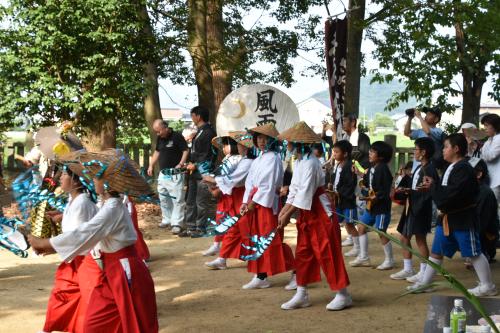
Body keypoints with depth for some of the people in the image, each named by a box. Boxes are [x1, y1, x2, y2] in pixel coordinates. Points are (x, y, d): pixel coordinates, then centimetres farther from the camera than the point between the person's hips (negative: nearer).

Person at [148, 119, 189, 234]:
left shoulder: (177, 136, -12)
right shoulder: (160, 138, 11)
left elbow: (186, 151, -13)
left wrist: (180, 164, -24)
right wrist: (151, 165, 14)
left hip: (175, 174, -8)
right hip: (163, 174, 8)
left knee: (177, 199, -7)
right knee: (163, 198, 13)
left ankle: (177, 224, -6)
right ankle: (167, 220, 25)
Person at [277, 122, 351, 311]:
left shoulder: (310, 163, -21)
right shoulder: (299, 161, 8)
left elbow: (305, 194, -24)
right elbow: (295, 189, 11)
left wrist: (288, 215, -20)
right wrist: (284, 209, 1)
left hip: (320, 213, -9)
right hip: (307, 214, 9)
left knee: (328, 253, -3)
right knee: (303, 253, 11)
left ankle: (343, 295, 8)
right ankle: (301, 295, 19)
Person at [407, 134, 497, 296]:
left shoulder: (464, 169, -18)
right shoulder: (450, 168, 14)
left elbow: (453, 193, -28)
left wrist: (433, 186, -17)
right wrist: (432, 185, 2)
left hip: (463, 219, -10)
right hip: (447, 217, 10)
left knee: (473, 253, -1)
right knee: (436, 251, 13)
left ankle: (487, 286, 11)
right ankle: (425, 283, 21)